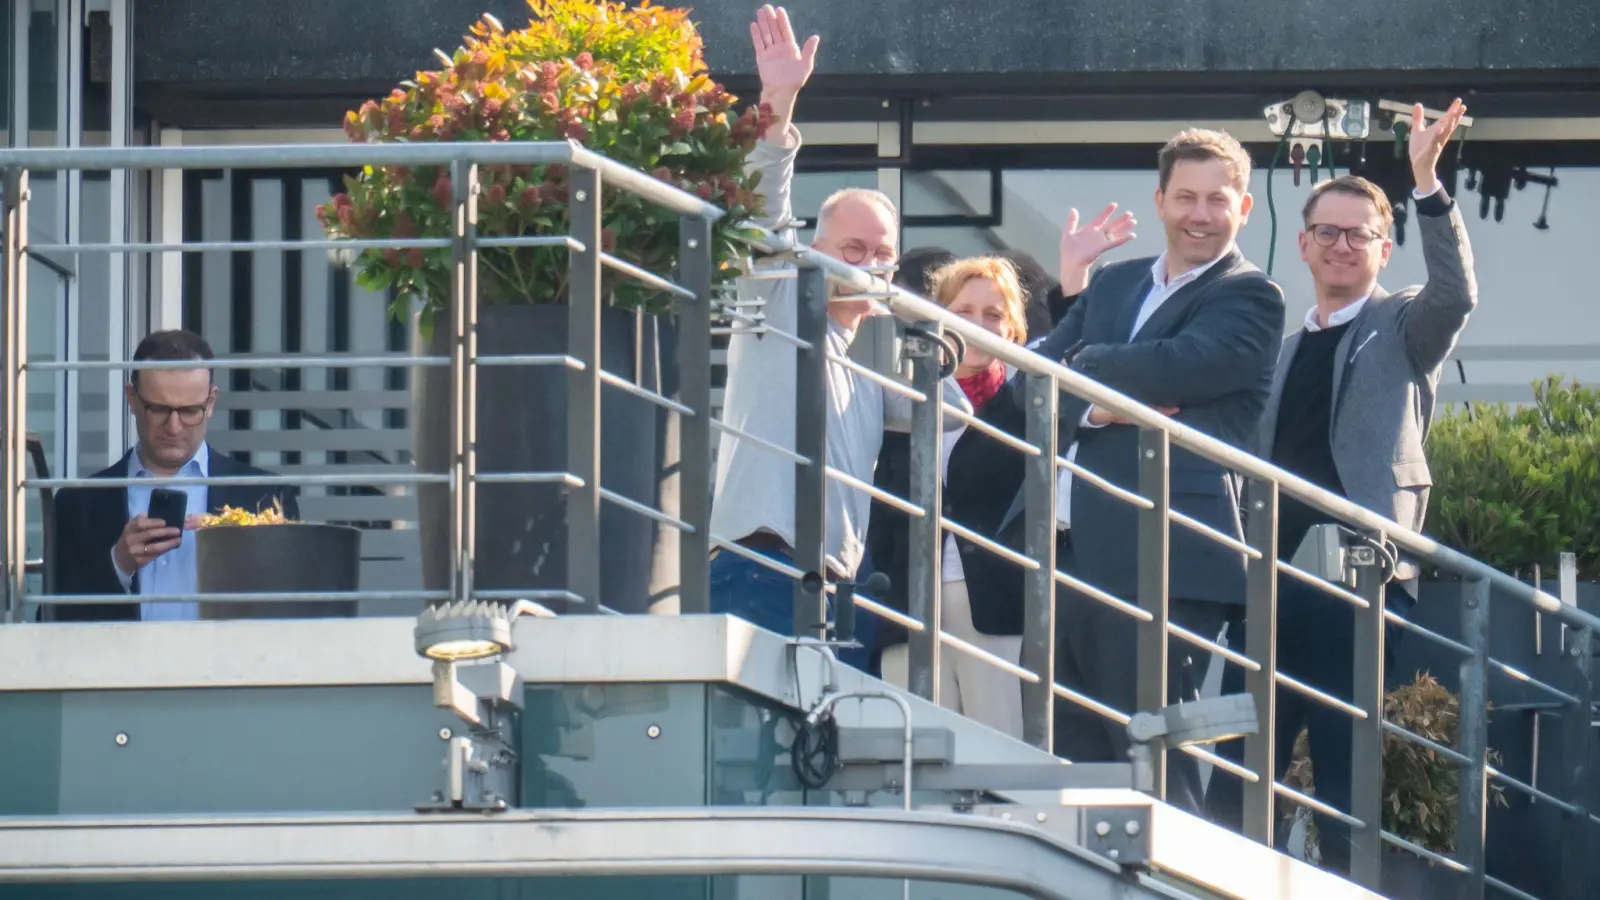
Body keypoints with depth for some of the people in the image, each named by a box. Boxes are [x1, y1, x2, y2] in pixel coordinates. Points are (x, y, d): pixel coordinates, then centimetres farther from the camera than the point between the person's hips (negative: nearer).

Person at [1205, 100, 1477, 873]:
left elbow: (1455, 295, -20)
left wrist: (1427, 183, -27)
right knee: (1235, 788, 3)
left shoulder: (1402, 329, 3)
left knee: (1347, 787, -2)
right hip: (1274, 582, 6)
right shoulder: (1284, 348, 21)